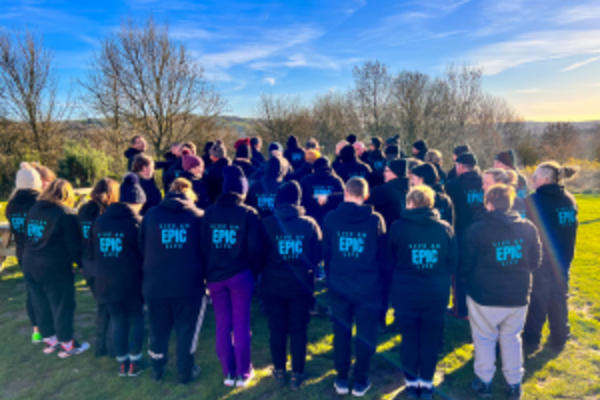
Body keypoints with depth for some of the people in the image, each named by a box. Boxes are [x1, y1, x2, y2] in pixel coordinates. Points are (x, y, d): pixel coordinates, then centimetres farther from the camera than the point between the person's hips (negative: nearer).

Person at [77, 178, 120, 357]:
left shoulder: (83, 211, 4)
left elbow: (79, 239, 9)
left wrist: (82, 262, 16)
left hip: (89, 266, 6)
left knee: (102, 306, 19)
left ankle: (101, 345, 27)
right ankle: (112, 344, 16)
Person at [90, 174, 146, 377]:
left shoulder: (99, 221, 3)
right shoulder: (137, 222, -14)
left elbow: (92, 253, 11)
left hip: (105, 282, 4)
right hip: (132, 282, -4)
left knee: (117, 319, 16)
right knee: (136, 318, 14)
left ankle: (122, 362, 25)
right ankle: (134, 362, 18)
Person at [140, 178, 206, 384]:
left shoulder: (150, 215, 2)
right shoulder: (199, 216, -3)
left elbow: (142, 249, 10)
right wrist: (203, 274, 15)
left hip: (155, 285, 2)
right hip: (190, 285, -2)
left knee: (158, 330, 18)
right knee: (187, 330, 12)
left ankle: (157, 371, 34)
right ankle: (186, 372, 24)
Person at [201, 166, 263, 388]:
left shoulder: (209, 213, 0)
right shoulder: (248, 213, -10)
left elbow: (203, 246, 2)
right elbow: (255, 249, -11)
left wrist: (208, 270, 10)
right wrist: (254, 272, 4)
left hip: (215, 275, 3)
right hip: (240, 275, -3)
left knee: (222, 326, 13)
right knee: (241, 325, 8)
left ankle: (228, 372, 22)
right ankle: (243, 373, 19)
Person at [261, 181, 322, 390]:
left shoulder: (267, 224, -10)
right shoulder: (310, 224, -9)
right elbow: (317, 255, -3)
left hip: (273, 286, 0)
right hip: (301, 285, 0)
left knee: (277, 329, 15)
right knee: (298, 330, 12)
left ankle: (279, 370, 28)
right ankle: (297, 375, 19)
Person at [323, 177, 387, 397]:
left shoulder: (331, 218, -5)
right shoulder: (375, 220, -8)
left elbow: (326, 253, 3)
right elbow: (383, 255, -1)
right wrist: (380, 278, 12)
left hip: (338, 286, 1)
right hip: (368, 287, -1)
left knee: (341, 333, 14)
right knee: (366, 334, 13)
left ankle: (342, 380, 25)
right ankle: (360, 382, 23)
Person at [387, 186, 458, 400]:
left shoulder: (397, 227, -10)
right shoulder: (445, 228, -5)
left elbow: (389, 262, 0)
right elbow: (453, 263, 2)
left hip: (405, 293, -1)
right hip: (437, 293, 1)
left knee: (409, 338, 14)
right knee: (431, 339, 15)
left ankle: (412, 382, 23)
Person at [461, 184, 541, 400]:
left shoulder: (477, 229, -15)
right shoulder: (528, 228, -4)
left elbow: (465, 265, -10)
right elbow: (535, 262, 5)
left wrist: (473, 279, 11)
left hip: (484, 296, -3)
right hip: (518, 296, 4)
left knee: (485, 338, 14)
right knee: (512, 338, 20)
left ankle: (484, 382, 26)